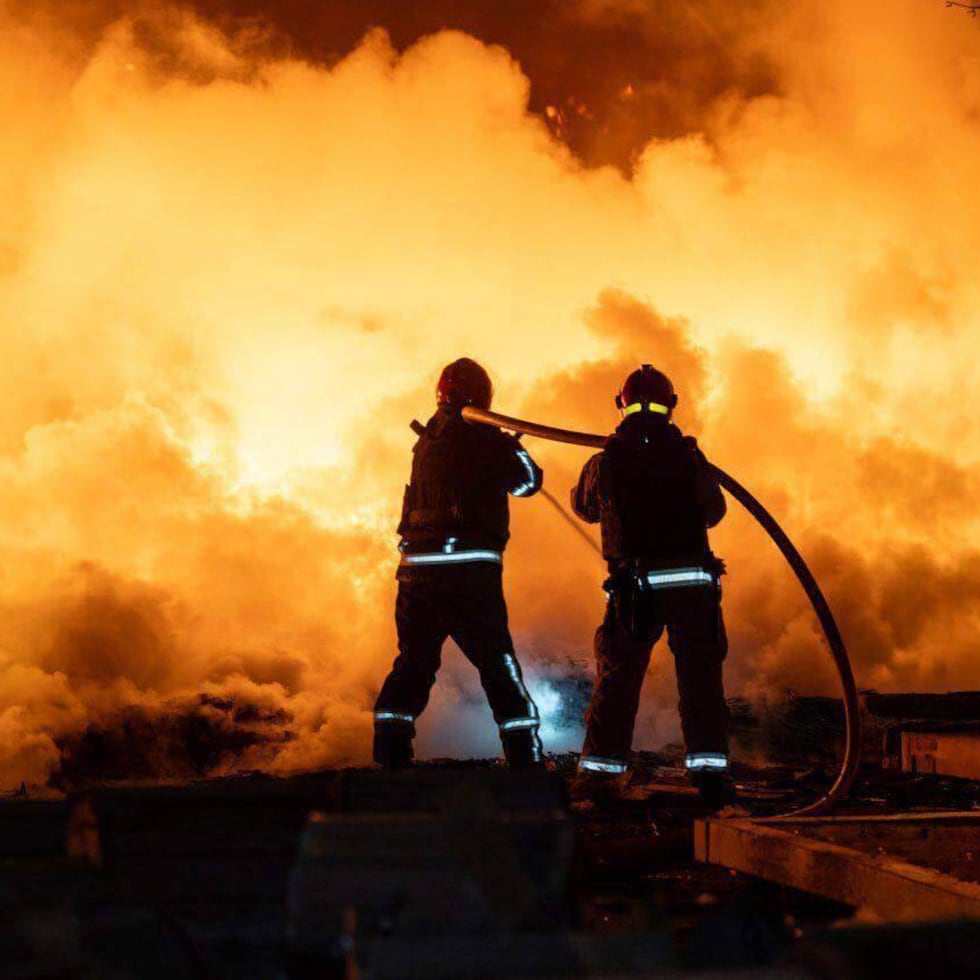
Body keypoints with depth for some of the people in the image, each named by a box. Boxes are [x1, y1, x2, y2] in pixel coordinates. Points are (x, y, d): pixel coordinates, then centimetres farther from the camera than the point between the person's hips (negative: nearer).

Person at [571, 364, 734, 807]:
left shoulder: (605, 462, 0)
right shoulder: (688, 456, -1)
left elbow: (584, 506, 19)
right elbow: (714, 510, 12)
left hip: (633, 586, 1)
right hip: (691, 579, -1)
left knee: (617, 677, 10)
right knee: (700, 675, 4)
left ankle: (599, 769, 11)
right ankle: (709, 767, -2)